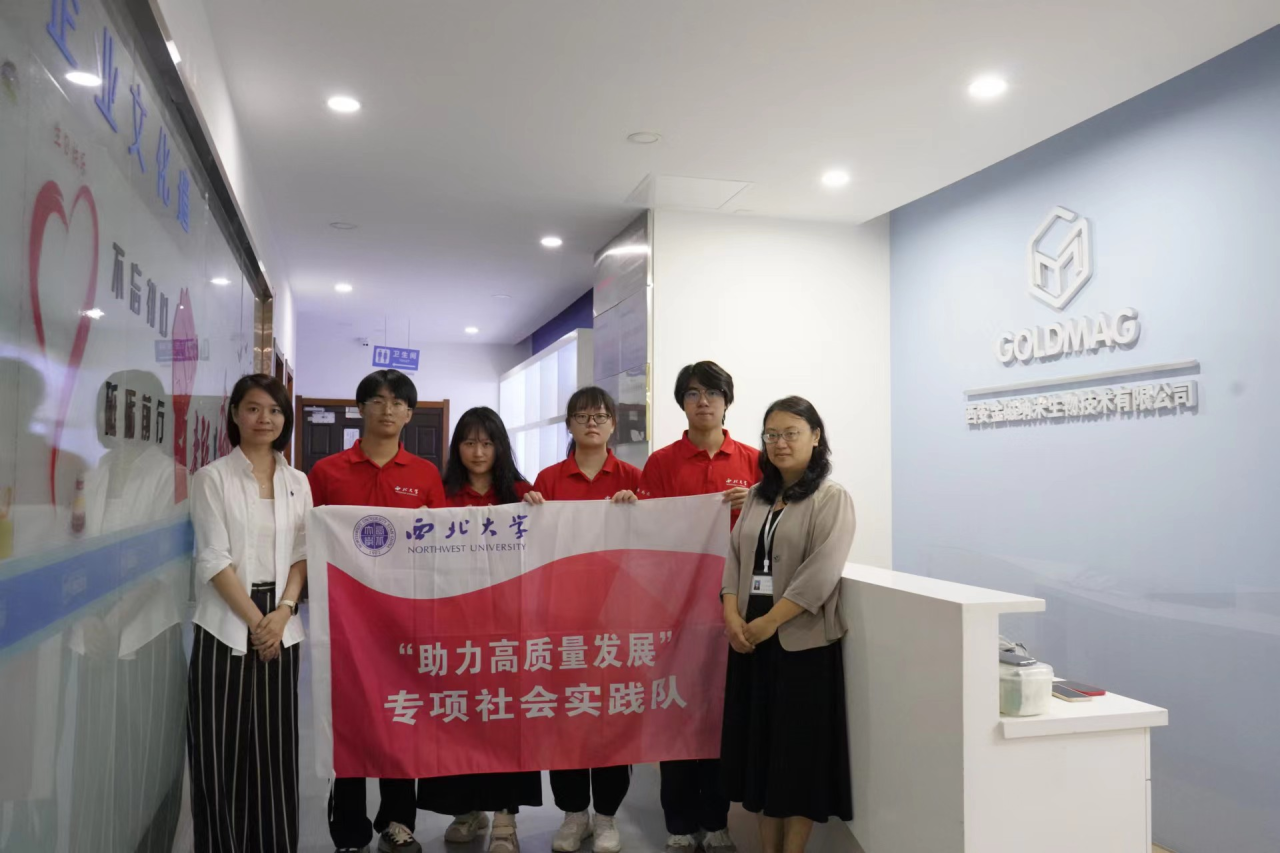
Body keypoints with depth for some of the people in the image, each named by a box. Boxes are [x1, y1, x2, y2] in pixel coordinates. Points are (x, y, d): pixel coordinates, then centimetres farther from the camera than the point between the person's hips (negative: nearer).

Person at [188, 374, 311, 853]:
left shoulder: (297, 482, 9)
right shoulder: (212, 478, -2)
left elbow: (302, 555, 6)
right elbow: (214, 559, -8)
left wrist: (282, 613, -9)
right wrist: (254, 620, -12)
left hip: (282, 626, 3)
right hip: (226, 626, -3)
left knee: (275, 747, 7)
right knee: (223, 748, 1)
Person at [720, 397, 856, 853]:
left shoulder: (832, 498, -7)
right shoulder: (757, 495, 12)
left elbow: (821, 572, -16)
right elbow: (733, 556, 8)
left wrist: (768, 621, -19)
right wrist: (732, 615, -7)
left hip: (803, 641, -6)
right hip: (751, 640, 6)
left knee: (800, 749, 3)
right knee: (760, 744, 11)